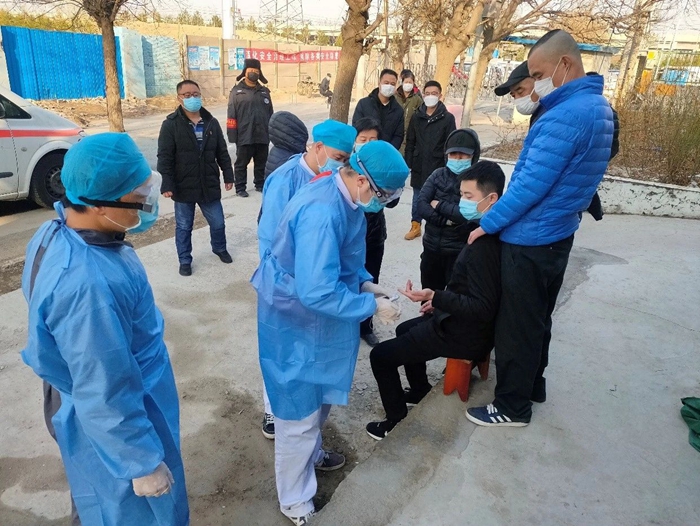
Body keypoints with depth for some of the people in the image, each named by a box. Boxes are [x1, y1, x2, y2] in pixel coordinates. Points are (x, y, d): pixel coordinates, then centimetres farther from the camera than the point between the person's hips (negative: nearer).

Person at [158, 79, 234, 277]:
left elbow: (222, 153, 10)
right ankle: (185, 260, 27)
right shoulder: (170, 124, -9)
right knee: (183, 227, 10)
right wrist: (167, 185, -17)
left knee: (218, 223, 14)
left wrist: (228, 176, 8)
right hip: (183, 187, -3)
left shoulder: (212, 123, 4)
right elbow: (165, 158, -11)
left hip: (209, 185, 3)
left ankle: (220, 249, 42)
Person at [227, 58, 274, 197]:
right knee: (242, 164, 6)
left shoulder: (264, 91, 11)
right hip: (244, 136, -4)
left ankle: (260, 184, 28)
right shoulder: (237, 91, -2)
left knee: (261, 163, 13)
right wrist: (233, 135, -11)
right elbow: (231, 115, -5)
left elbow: (270, 113, 14)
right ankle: (240, 188, 16)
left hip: (263, 136, 4)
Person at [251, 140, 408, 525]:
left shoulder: (344, 198, -2)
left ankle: (311, 455, 52)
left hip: (316, 319, 9)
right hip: (295, 321, -9)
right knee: (300, 410, 6)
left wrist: (364, 282, -2)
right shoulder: (321, 213, -33)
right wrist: (372, 306, -24)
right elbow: (318, 293, -36)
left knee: (319, 396, 26)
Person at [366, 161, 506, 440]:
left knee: (380, 356, -5)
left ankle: (397, 420, 13)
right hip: (464, 321, 10)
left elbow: (482, 309, -29)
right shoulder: (488, 234, 2)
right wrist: (442, 301, 16)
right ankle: (421, 391, 41)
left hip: (465, 334, -10)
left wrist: (434, 298, -38)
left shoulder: (483, 247, -29)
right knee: (404, 329, 29)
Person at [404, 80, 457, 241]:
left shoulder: (448, 118, -3)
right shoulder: (417, 116, 5)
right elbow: (410, 142, 7)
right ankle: (415, 226, 25)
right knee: (417, 197, 12)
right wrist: (408, 163, 1)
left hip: (438, 166, -3)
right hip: (419, 165, 3)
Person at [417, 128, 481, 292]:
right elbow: (421, 205, -6)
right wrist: (446, 220, -18)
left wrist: (440, 206, -13)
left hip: (460, 251, -4)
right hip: (431, 247, 5)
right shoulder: (438, 175, 3)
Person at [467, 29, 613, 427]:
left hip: (531, 240, -10)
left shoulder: (564, 117, -25)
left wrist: (487, 225, -12)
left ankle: (513, 407, 20)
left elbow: (530, 187, -25)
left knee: (517, 326, 4)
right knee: (538, 319, 22)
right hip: (558, 234, 10)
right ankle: (533, 385, 40)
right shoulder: (599, 107, 8)